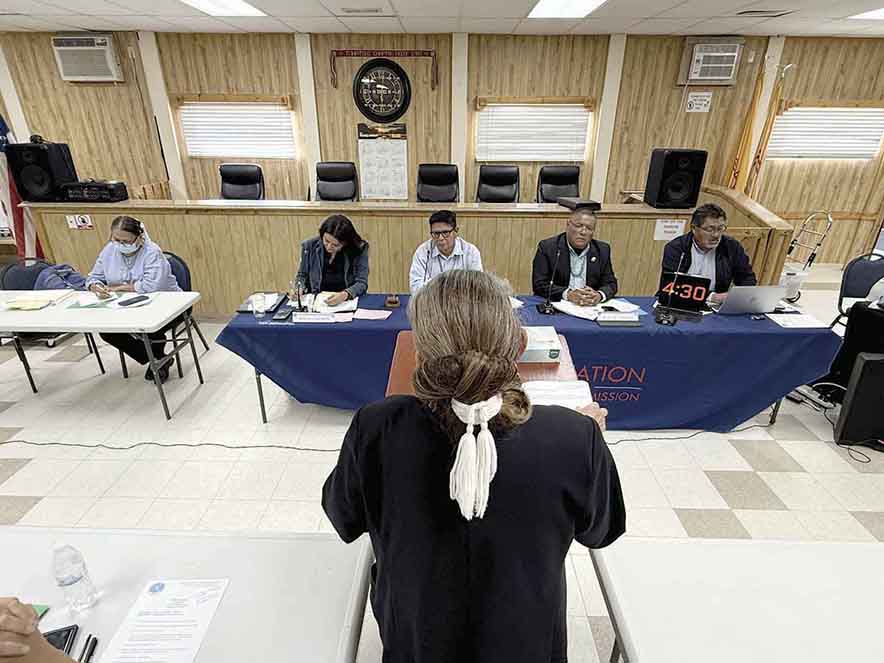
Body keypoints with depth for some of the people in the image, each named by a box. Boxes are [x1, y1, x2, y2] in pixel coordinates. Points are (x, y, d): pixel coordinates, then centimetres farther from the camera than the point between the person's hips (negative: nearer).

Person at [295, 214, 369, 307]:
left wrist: (345, 295, -28)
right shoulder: (309, 246, -1)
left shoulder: (360, 249, -8)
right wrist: (299, 288, -8)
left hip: (349, 301, -2)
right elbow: (302, 276, 13)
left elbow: (362, 283, -10)